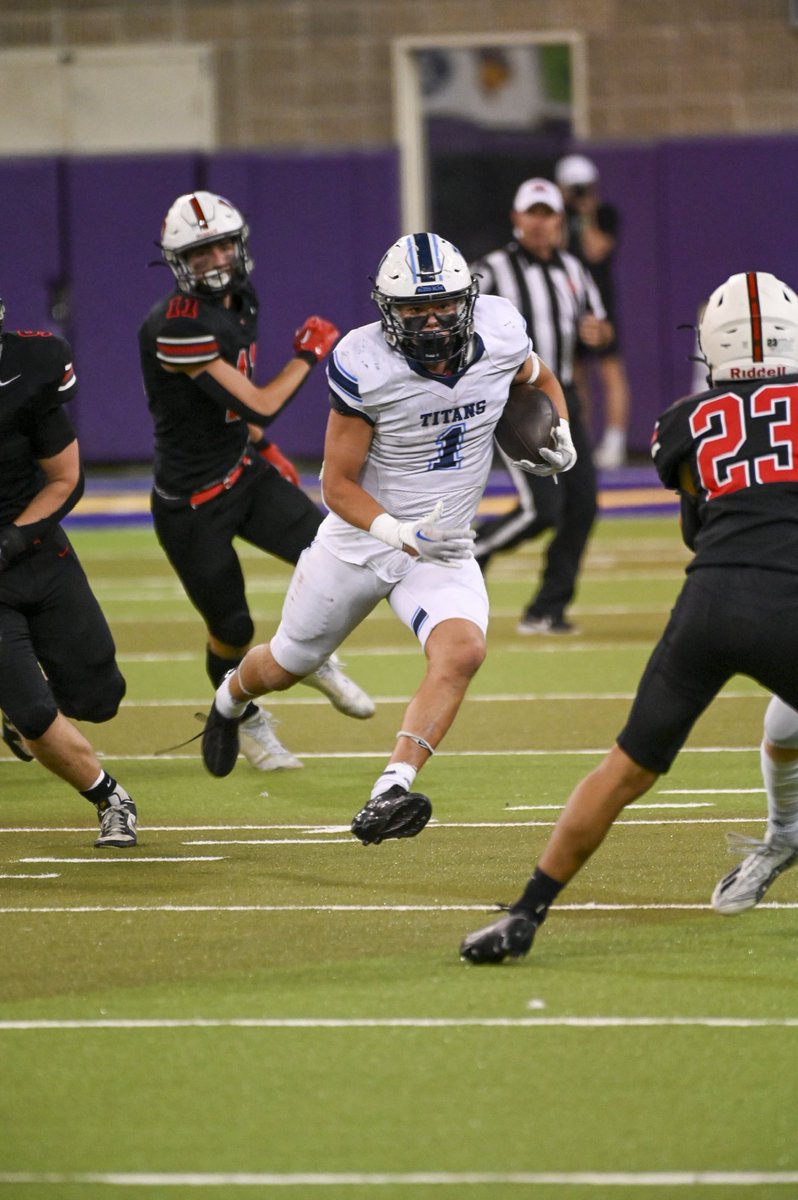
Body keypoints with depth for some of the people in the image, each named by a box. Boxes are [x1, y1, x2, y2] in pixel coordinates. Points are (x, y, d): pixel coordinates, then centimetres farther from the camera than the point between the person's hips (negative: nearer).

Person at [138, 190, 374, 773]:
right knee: (232, 629, 5)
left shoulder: (240, 302, 2)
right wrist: (309, 354, -14)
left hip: (247, 475, 7)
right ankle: (247, 722, 34)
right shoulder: (178, 327, -28)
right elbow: (259, 406, -27)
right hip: (192, 501, -7)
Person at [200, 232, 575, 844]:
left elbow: (539, 380, 14)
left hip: (443, 550, 2)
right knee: (287, 665, 18)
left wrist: (560, 437, -5)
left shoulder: (500, 331, -13)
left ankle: (388, 795, -36)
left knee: (462, 651, -29)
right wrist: (403, 535, -33)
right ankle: (230, 701, 55)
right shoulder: (366, 367, -24)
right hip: (361, 538, -2)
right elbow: (338, 484, -18)